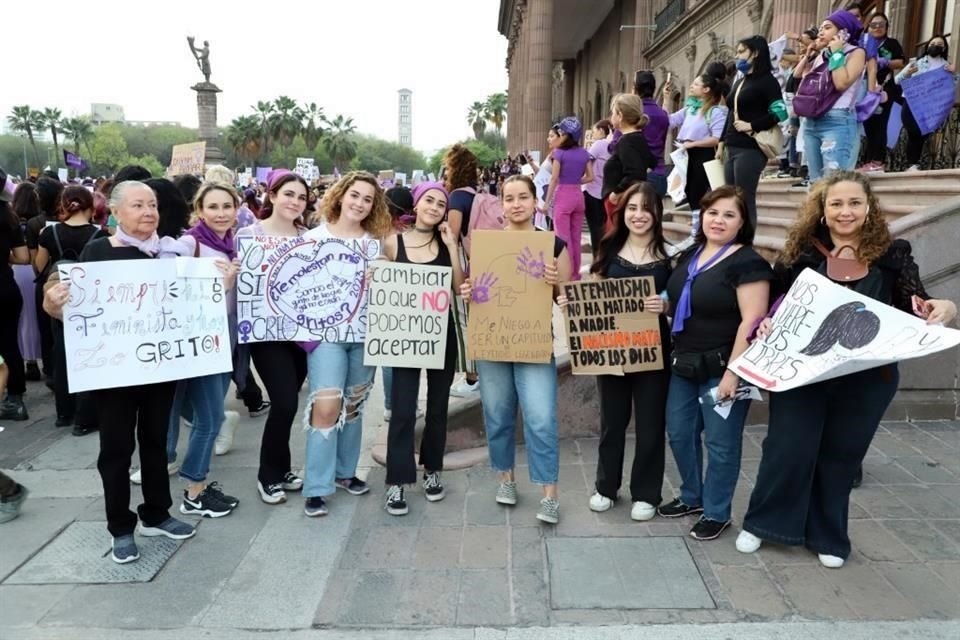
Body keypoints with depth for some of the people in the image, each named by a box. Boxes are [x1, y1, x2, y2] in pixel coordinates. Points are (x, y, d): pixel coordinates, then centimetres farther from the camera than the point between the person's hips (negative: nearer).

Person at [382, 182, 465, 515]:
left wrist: (452, 246, -11)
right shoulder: (393, 243, -2)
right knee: (403, 410, -4)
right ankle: (396, 482, 5)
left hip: (442, 332, 2)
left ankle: (432, 469, 30)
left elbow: (460, 287, -7)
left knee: (437, 406, 12)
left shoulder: (445, 243, 3)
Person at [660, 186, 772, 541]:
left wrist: (733, 372, -22)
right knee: (680, 434, 16)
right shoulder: (689, 256, 10)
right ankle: (691, 497, 37)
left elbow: (752, 322, -19)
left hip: (722, 368, -7)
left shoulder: (748, 263, -13)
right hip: (685, 365, 8)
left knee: (720, 443, 5)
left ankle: (716, 513, 23)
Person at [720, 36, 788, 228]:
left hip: (751, 148, -7)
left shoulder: (767, 80, -2)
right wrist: (722, 143, 18)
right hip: (732, 148, 8)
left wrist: (751, 126, -15)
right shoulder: (739, 83, 20)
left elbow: (780, 112, -12)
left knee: (745, 200, -8)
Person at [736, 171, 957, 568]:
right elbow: (772, 304, 4)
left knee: (841, 456, 14)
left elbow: (915, 309, -1)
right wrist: (766, 325, -17)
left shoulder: (893, 255, -1)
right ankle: (761, 522, 25)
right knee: (788, 448, 3)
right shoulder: (800, 253, -2)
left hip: (867, 380, 1)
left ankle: (828, 536, 32)